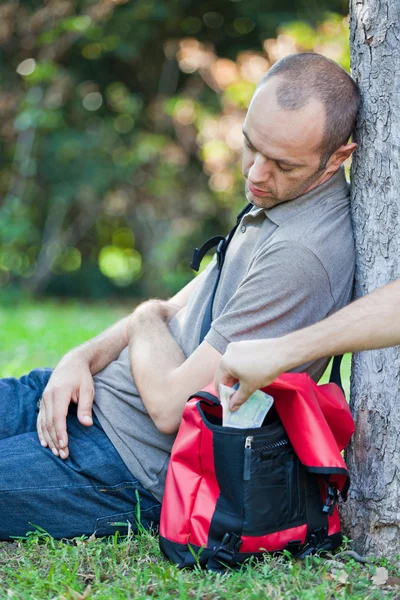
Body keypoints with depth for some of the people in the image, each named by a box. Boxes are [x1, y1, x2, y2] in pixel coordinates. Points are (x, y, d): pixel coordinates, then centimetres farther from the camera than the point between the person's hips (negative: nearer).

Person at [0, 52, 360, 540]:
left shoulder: (304, 254, -26)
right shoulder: (275, 200, 6)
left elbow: (170, 405, -25)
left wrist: (148, 320, -4)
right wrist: (82, 357, -2)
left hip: (140, 464, -9)